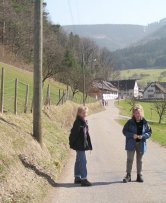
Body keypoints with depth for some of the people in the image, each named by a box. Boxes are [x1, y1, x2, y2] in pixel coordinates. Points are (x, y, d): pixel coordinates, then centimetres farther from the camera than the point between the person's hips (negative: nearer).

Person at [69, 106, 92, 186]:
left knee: (79, 161, 16)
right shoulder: (78, 122, -16)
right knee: (83, 161, -9)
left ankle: (77, 177, 25)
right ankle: (83, 179, -7)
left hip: (83, 145, 10)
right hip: (79, 145, -10)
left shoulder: (84, 122, 12)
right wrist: (72, 144, -19)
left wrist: (88, 145, 18)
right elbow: (74, 134, -19)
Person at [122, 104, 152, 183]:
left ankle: (139, 175, 21)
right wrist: (132, 135, -16)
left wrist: (143, 136, -15)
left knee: (139, 160, 12)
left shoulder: (145, 122, -1)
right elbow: (124, 131, -2)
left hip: (141, 144, 2)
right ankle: (128, 175, 6)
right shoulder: (130, 122, -5)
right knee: (129, 159, -1)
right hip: (131, 144, -1)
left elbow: (149, 132, 3)